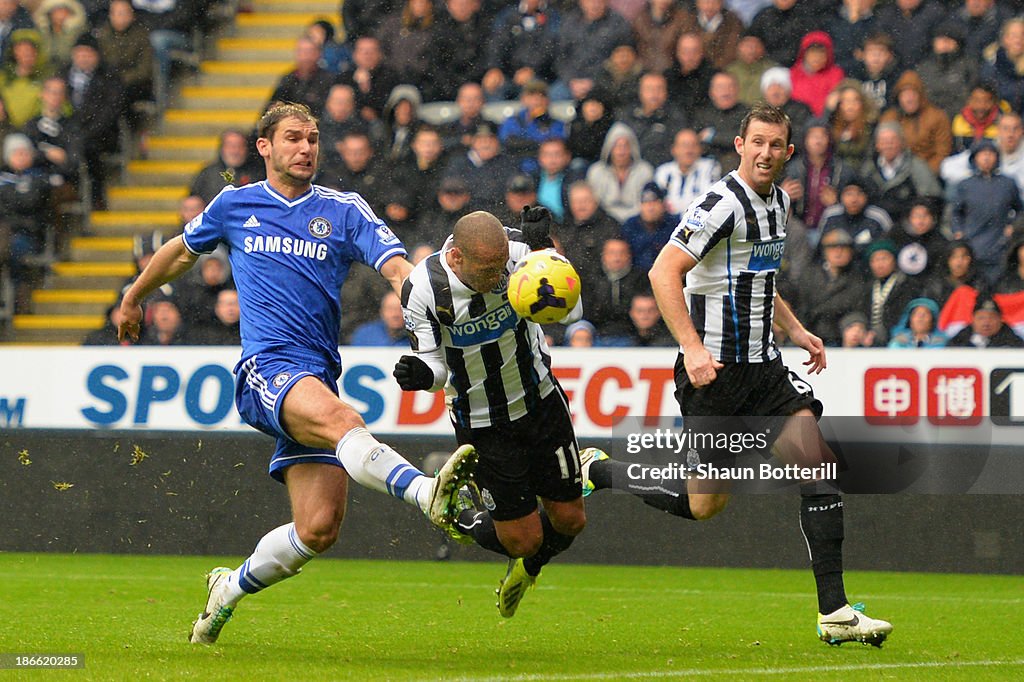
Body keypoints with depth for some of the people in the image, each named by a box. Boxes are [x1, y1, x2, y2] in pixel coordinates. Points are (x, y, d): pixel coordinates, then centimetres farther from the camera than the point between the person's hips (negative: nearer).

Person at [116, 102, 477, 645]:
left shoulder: (344, 210, 12)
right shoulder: (234, 206, 14)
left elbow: (397, 268, -2)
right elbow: (181, 251, 32)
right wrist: (134, 297, 44)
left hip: (319, 374, 3)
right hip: (266, 367, -3)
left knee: (319, 529, -4)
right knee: (340, 418, -36)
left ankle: (232, 587, 23)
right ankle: (427, 494, -62)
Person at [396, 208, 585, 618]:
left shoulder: (516, 251, -23)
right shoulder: (422, 290, -25)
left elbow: (569, 311, -27)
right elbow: (434, 361, -13)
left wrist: (543, 249, -38)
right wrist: (420, 373, -36)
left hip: (540, 402, 3)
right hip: (482, 425, -3)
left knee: (570, 520, 9)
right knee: (523, 538, -1)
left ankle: (528, 569, 45)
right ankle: (464, 519, 34)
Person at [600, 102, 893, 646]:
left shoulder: (778, 202, 13)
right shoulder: (723, 203, -16)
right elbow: (663, 273, -22)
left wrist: (795, 330, 19)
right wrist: (692, 348, -29)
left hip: (763, 365, 8)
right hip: (714, 370, -8)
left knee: (818, 462, -9)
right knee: (705, 504, -1)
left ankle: (833, 611, -9)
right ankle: (596, 470, 24)